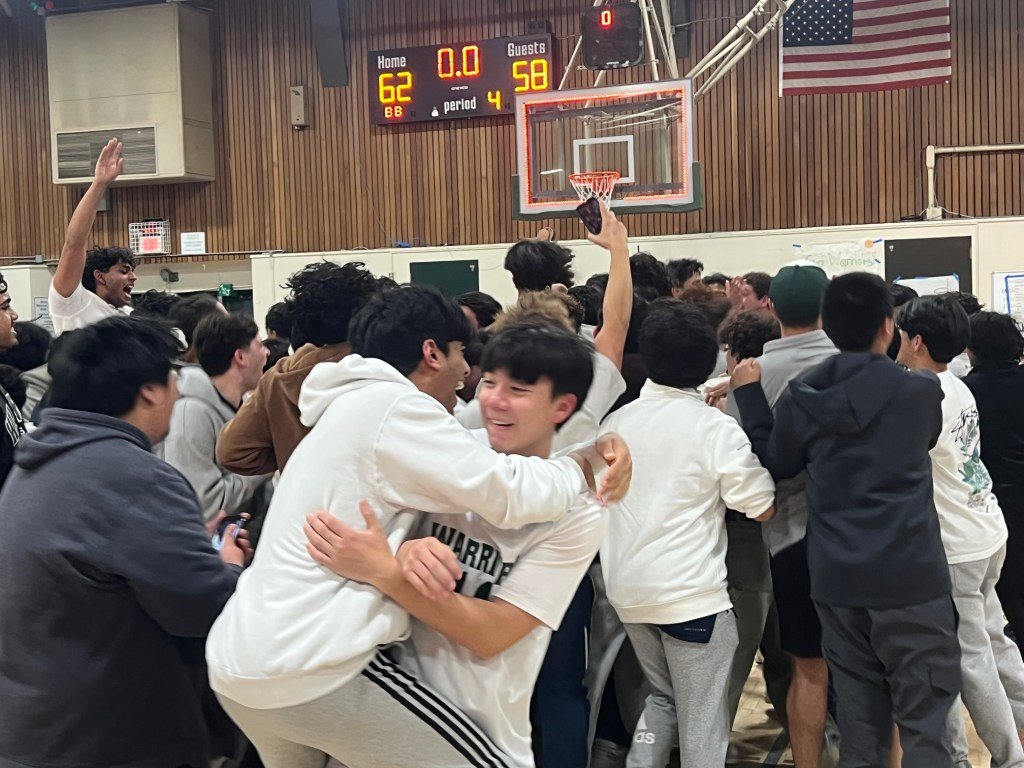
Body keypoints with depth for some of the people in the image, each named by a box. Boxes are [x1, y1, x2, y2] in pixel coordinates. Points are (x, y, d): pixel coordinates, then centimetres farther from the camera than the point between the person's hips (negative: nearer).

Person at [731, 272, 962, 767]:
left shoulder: (800, 398, -3)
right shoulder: (921, 392, -9)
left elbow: (773, 466, 11)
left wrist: (749, 396, 16)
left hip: (835, 578, 4)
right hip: (909, 575, -3)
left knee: (859, 712, 16)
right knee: (924, 717, 6)